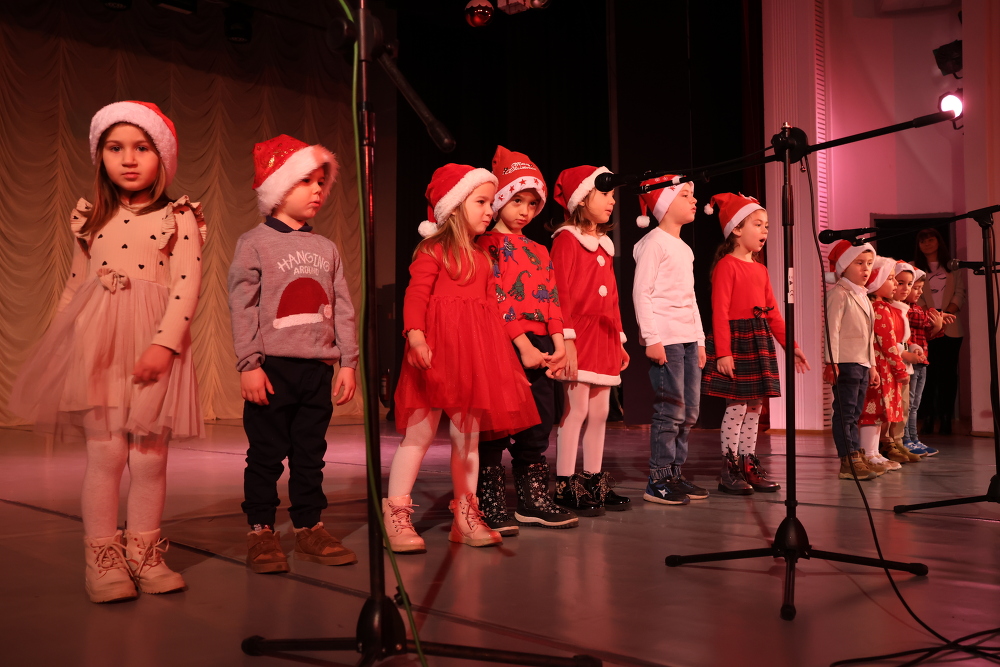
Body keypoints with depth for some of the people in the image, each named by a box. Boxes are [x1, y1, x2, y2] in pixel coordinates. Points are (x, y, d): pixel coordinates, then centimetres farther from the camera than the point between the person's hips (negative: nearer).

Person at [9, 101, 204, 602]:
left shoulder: (178, 218, 2)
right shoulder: (91, 219, 13)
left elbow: (186, 286, -8)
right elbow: (74, 288, 18)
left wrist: (164, 344, -18)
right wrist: (60, 343, 15)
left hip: (154, 342, -2)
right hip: (96, 339, 2)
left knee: (150, 456, 3)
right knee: (105, 452, -2)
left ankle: (143, 553, 18)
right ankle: (103, 559, 10)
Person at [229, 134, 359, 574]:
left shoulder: (326, 249, 13)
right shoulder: (255, 244, -1)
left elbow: (343, 307, 11)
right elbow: (242, 308, -6)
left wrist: (348, 362, 6)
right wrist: (249, 365, -13)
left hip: (318, 368, 4)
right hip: (273, 367, -4)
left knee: (311, 453, 10)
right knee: (267, 453, 3)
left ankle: (309, 528, 19)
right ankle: (260, 531, 13)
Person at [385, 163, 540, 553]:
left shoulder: (482, 258, 19)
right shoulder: (433, 251, -4)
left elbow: (492, 307, 21)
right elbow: (416, 294, -16)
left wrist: (520, 342, 18)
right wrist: (415, 334, -31)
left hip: (475, 353, 8)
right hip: (437, 350, -7)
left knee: (468, 436, 10)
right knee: (419, 433, -4)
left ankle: (465, 517, 19)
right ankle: (395, 516, 5)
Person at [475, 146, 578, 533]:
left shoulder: (539, 252, 20)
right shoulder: (488, 245, -2)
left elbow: (552, 300, 14)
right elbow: (496, 299, -11)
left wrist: (558, 345, 1)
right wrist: (523, 345, -17)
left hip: (540, 346, 7)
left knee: (538, 425, 10)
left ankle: (534, 501, 20)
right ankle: (491, 507, 5)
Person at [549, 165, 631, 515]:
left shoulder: (604, 244, 19)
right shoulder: (566, 239, -6)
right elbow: (560, 292, -13)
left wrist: (619, 339, 17)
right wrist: (566, 338, -20)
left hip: (604, 339, 8)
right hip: (579, 336, -8)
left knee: (599, 412, 10)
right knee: (576, 409, -8)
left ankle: (595, 482, 18)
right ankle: (566, 487, -1)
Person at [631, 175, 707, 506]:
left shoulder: (684, 249, 21)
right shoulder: (654, 242, -6)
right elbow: (641, 292, -13)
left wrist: (700, 339, 18)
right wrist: (651, 338, -19)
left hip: (688, 338, 9)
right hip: (665, 338, -9)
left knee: (690, 411, 9)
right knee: (671, 410, -9)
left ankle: (675, 473, 18)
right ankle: (657, 481, -1)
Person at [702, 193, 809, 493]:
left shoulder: (760, 269, 16)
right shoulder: (726, 265, -8)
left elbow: (773, 312, 18)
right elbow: (720, 312, -15)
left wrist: (791, 345, 14)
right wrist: (723, 352, -21)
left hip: (760, 342, 8)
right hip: (736, 340, -8)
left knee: (755, 405, 10)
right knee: (737, 405, -6)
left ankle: (749, 464, 18)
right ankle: (729, 469, 3)